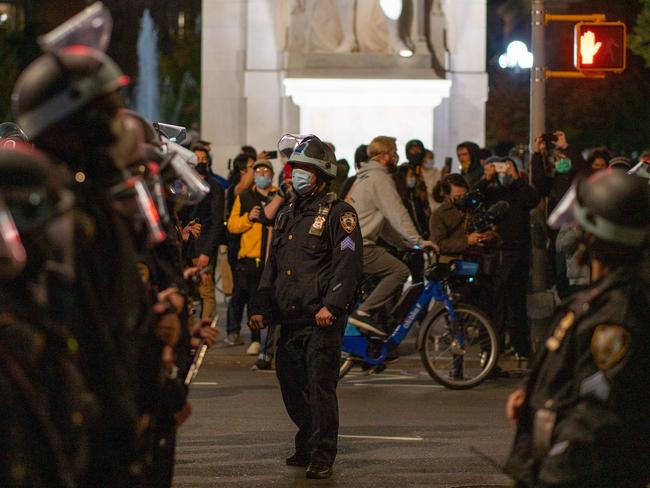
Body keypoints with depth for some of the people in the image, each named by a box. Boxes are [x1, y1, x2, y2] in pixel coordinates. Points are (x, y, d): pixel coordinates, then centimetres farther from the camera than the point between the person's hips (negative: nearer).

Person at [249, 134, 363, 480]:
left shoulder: (338, 214, -4)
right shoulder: (286, 215, 20)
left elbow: (348, 263, -12)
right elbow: (272, 266, 26)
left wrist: (331, 305, -21)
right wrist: (261, 307, 18)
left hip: (322, 320, -8)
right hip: (290, 319, 8)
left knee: (320, 387, -10)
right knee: (291, 385, 11)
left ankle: (322, 458, -8)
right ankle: (306, 447, 25)